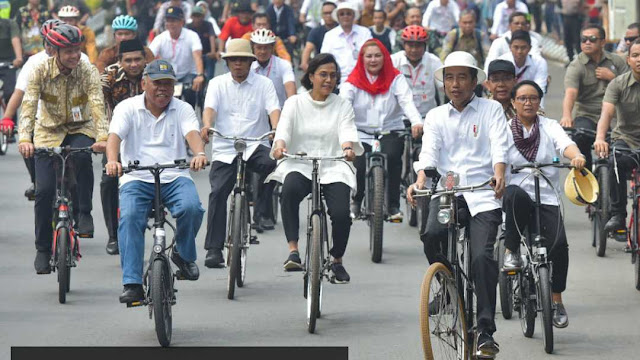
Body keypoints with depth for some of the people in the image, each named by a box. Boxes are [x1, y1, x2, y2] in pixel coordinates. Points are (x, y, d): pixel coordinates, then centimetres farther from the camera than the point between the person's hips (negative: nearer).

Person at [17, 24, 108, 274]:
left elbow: (97, 105, -26)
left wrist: (102, 137, -43)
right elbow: (29, 105, -24)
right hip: (49, 131, 0)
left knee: (82, 156, -36)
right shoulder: (41, 71, -15)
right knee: (44, 190, -11)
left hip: (80, 129, 0)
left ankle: (84, 214, -18)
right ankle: (43, 249, 5)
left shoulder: (88, 72, -15)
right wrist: (25, 138, -39)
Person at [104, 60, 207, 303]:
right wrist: (112, 161, -32)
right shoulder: (128, 108, 7)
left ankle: (184, 254, 3)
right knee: (130, 217, -27)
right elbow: (114, 136, -9)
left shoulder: (182, 109, 11)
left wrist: (200, 153, -33)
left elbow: (192, 133, -9)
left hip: (174, 177, 1)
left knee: (191, 208, -28)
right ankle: (132, 284, -28)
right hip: (137, 179, -1)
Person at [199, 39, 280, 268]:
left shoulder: (264, 84, 8)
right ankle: (214, 249, -9)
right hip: (224, 149, 1)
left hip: (254, 146, -1)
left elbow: (273, 109, -7)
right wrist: (207, 126, -28)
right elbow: (210, 107, -5)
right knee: (218, 192, -13)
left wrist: (276, 129, -29)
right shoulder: (217, 84, 11)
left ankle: (263, 212, -13)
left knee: (271, 163, -33)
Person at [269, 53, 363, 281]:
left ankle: (337, 260, 8)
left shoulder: (343, 106, 12)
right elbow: (283, 128, -5)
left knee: (341, 213, -23)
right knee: (290, 188, -37)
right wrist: (280, 145, -29)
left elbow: (347, 130, -5)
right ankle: (293, 251, -34)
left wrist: (348, 147, -29)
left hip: (333, 169, 1)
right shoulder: (295, 103, 10)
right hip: (299, 166, -1)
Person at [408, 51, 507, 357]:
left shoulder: (491, 110, 8)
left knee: (482, 257, -17)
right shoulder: (436, 116, 15)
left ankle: (486, 330, -10)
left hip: (483, 193, -2)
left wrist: (499, 174, -27)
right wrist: (420, 181, -20)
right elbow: (428, 151, 0)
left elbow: (499, 146, -7)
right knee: (432, 233, -27)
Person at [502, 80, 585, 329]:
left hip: (546, 199, 1)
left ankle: (556, 300, -3)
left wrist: (577, 156, -33)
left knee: (558, 243, -21)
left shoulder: (550, 127, 10)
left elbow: (565, 145, -10)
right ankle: (512, 252, -20)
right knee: (516, 194, -38)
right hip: (515, 196, -1)